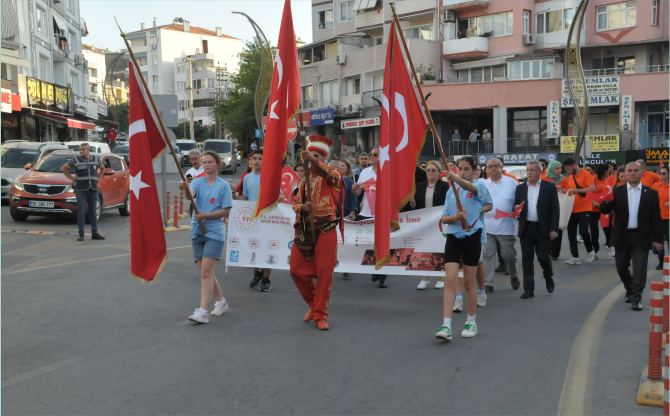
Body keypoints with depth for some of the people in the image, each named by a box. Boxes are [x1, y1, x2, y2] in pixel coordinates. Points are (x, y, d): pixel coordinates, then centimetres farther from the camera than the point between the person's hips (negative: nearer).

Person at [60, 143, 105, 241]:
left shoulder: (96, 159, 8)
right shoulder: (75, 160, 1)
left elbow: (102, 168, 27)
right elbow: (63, 168, 10)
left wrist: (98, 178, 13)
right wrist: (71, 178, 1)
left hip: (93, 189, 3)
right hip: (81, 189, -2)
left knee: (93, 212, 6)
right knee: (81, 212, -3)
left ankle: (94, 233, 11)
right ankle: (81, 234, 1)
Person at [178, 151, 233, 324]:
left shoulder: (224, 186, -4)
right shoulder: (198, 182, 6)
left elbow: (226, 211, -7)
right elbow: (191, 194, -15)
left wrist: (205, 216, -15)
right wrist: (186, 188, -37)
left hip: (214, 233, -5)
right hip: (197, 232, 5)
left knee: (206, 272, -12)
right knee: (206, 272, 13)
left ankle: (203, 311, -14)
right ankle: (221, 301, 32)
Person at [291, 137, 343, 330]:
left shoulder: (333, 175, 0)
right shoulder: (305, 180, 16)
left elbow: (329, 174, -25)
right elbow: (296, 202, 14)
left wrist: (313, 161, -44)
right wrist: (302, 207, -11)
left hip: (325, 231, -5)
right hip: (304, 231, 5)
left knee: (324, 273, -3)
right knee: (297, 269, 3)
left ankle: (320, 315, 9)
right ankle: (314, 304, 26)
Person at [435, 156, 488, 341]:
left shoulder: (480, 186, -3)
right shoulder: (451, 191, 9)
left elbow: (470, 187, -30)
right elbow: (444, 218, 8)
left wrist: (456, 179, -51)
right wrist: (455, 218, -15)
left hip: (472, 237, -3)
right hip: (453, 237, 3)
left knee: (469, 283, 7)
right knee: (450, 280, -9)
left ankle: (471, 322, 25)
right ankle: (446, 325, -11)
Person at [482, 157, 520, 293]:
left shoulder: (511, 183, 3)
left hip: (506, 227, -2)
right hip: (487, 226, 2)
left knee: (508, 254, 7)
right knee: (488, 255, 2)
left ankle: (513, 276, 34)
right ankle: (488, 283, 9)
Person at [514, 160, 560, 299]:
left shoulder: (550, 187, 1)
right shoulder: (520, 188, 10)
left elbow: (555, 209, -3)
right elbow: (515, 206, 12)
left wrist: (554, 229, -10)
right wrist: (516, 208, -13)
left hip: (543, 229, -3)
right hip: (526, 229, 3)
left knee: (543, 257, -1)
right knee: (527, 260, 3)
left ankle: (549, 279, 29)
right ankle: (529, 289, 8)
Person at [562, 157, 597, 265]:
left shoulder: (586, 174, -7)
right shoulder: (570, 177, 11)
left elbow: (593, 189, -18)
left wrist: (577, 190, -25)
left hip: (584, 209, -6)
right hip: (572, 210, 6)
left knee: (583, 231, -13)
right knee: (571, 234, 3)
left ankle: (590, 251, 13)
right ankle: (575, 257, 9)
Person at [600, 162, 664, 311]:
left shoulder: (651, 193, 1)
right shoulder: (616, 191, 2)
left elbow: (656, 217, 1)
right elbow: (605, 210, -4)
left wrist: (658, 238, -4)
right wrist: (606, 201, -27)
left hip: (641, 237, -2)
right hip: (622, 236, 2)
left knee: (639, 269, -3)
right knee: (621, 268, 14)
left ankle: (636, 299, 4)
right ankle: (630, 290, 37)